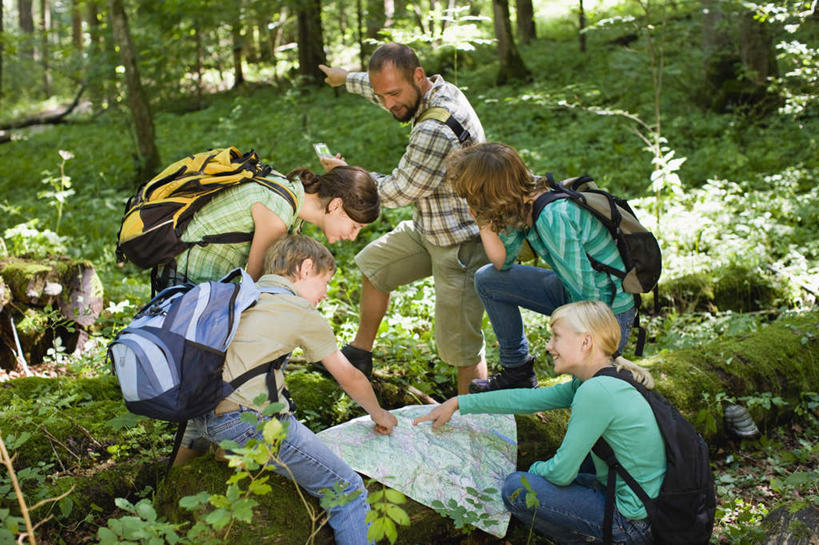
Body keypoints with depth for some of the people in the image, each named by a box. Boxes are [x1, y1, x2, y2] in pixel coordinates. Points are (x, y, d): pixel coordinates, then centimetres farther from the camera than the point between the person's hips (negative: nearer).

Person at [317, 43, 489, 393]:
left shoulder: (437, 131, -32)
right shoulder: (440, 90, -1)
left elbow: (396, 192, -19)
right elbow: (385, 90, 23)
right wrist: (347, 79, 39)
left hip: (460, 245, -11)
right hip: (430, 229, 11)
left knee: (458, 345, -7)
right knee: (373, 263, 25)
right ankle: (361, 351, 38)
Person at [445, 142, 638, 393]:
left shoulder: (553, 218, -33)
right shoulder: (523, 205, -7)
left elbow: (588, 292, -29)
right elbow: (502, 262, 4)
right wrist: (483, 221, -12)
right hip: (573, 292, 9)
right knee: (486, 279, 7)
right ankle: (518, 371, 18)